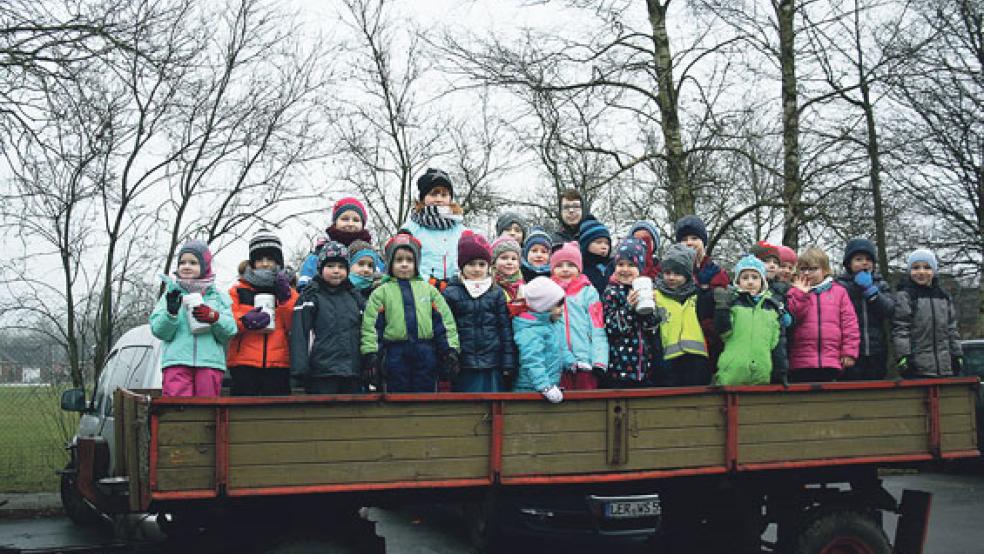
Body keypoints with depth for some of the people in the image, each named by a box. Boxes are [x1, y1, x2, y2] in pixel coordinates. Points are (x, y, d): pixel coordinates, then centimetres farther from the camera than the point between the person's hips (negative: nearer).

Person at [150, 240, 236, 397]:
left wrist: (213, 317, -14)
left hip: (210, 362, 1)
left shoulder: (219, 296, 14)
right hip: (176, 362, -1)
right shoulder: (172, 294, 13)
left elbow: (230, 330, 4)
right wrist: (171, 312, -14)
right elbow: (158, 330, 5)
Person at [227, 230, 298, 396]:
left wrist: (285, 299, -7)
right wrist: (244, 321, -17)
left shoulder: (288, 292, 16)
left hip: (278, 363, 1)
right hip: (244, 363, -1)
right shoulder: (238, 291, 13)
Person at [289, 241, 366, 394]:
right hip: (322, 374, -5)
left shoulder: (355, 297, 16)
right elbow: (299, 335, -7)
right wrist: (300, 370, -16)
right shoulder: (311, 296, 1)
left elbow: (365, 333, 19)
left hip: (353, 374, 5)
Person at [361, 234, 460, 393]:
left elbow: (444, 321, 9)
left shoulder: (429, 290, 13)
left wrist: (450, 349, 0)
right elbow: (371, 326, 1)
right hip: (396, 354, -1)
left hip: (426, 354, 1)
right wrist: (371, 355, -7)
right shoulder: (381, 292, 7)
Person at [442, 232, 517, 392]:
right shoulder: (451, 293, 1)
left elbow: (506, 329, 5)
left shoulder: (497, 293, 6)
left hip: (492, 366, 1)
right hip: (463, 367, -1)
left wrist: (509, 364, 1)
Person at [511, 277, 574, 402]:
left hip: (552, 384, 10)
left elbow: (562, 348, 26)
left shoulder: (557, 324, 12)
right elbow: (532, 361, -28)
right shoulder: (529, 331, -20)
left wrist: (571, 362, 10)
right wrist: (545, 387, -34)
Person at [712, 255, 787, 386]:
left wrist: (780, 375, 8)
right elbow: (723, 332, -6)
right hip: (731, 376, -2)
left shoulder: (773, 307, 11)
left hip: (762, 377, 3)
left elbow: (778, 343, 11)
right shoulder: (731, 301, 4)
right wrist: (721, 307, -17)